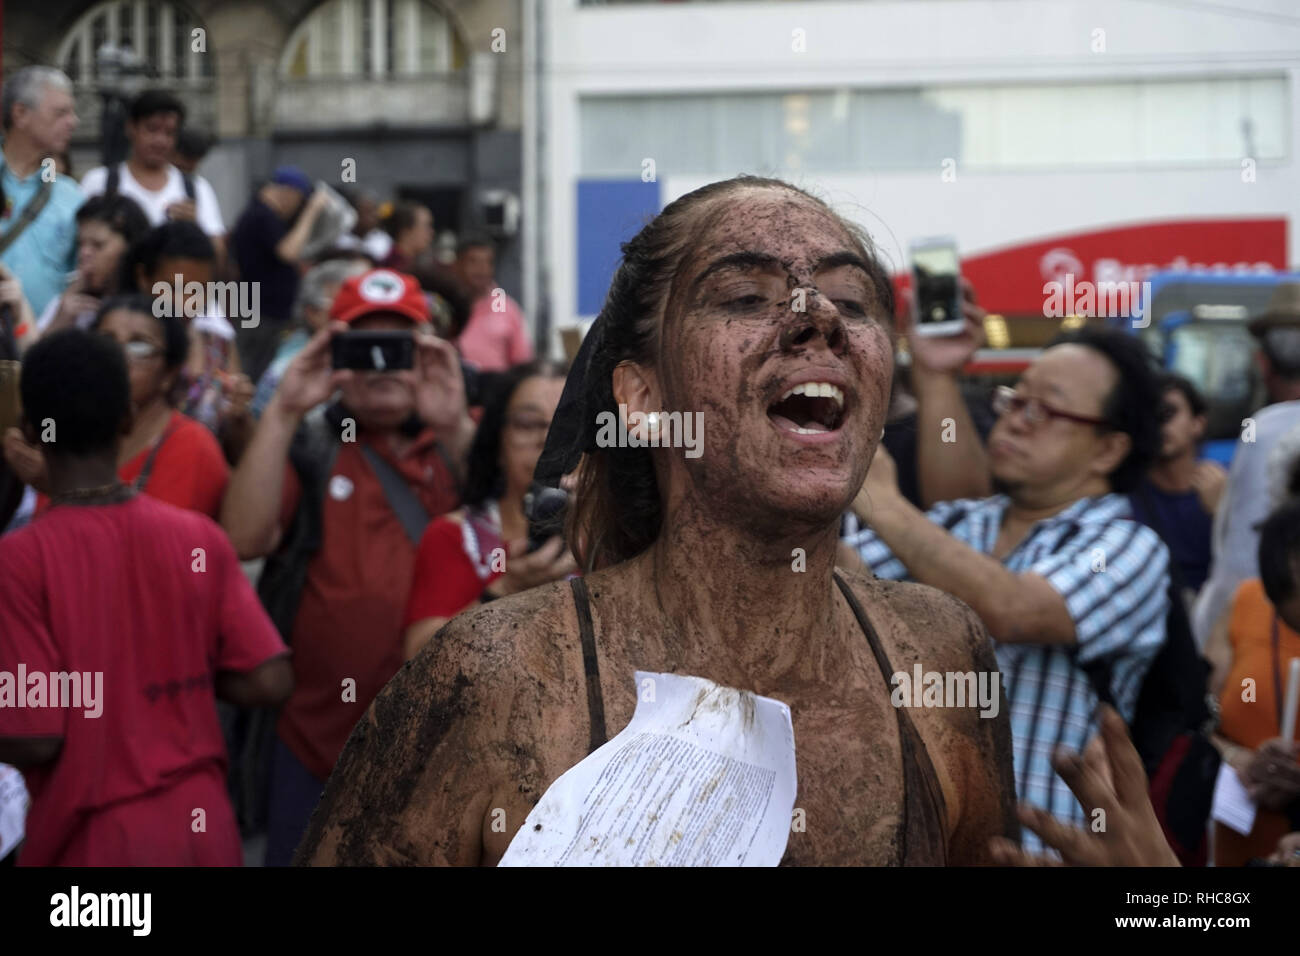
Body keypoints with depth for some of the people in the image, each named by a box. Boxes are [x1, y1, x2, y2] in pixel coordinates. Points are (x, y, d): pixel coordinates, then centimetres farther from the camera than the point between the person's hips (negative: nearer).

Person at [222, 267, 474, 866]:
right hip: (316, 742, -1)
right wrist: (284, 411, -17)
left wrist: (457, 427, -23)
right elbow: (244, 538, -11)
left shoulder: (461, 445, 8)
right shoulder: (303, 445, 5)